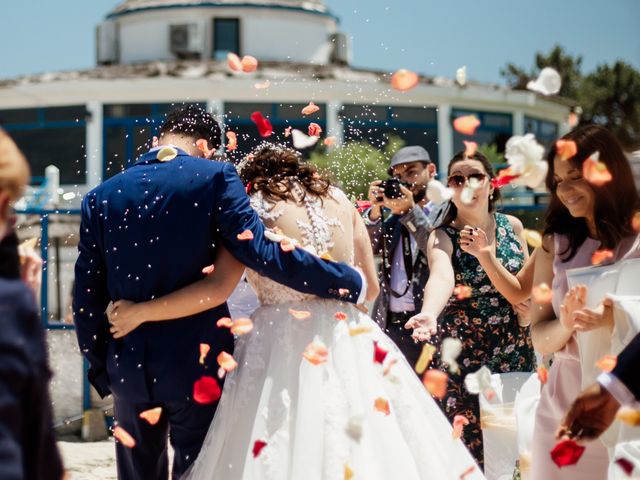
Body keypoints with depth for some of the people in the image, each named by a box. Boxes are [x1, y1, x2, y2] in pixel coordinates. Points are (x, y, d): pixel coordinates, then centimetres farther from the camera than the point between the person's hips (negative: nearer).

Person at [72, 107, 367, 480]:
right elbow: (264, 252, -16)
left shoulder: (101, 197, 3)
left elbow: (87, 299, 4)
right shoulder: (214, 178, -8)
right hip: (199, 365, -3)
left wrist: (100, 367, 16)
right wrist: (350, 283, -7)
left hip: (128, 371, 3)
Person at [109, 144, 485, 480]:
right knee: (366, 440, 7)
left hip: (283, 343, -4)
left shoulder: (254, 208, -1)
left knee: (287, 448, 1)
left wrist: (138, 311, -3)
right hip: (350, 339, 4)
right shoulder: (338, 199, 11)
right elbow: (371, 288, 15)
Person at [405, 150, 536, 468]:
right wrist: (429, 313, -48)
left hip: (514, 346, 3)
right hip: (463, 349, -3)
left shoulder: (512, 226, 3)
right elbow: (441, 278, -28)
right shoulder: (443, 236, -7)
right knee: (467, 434, -6)